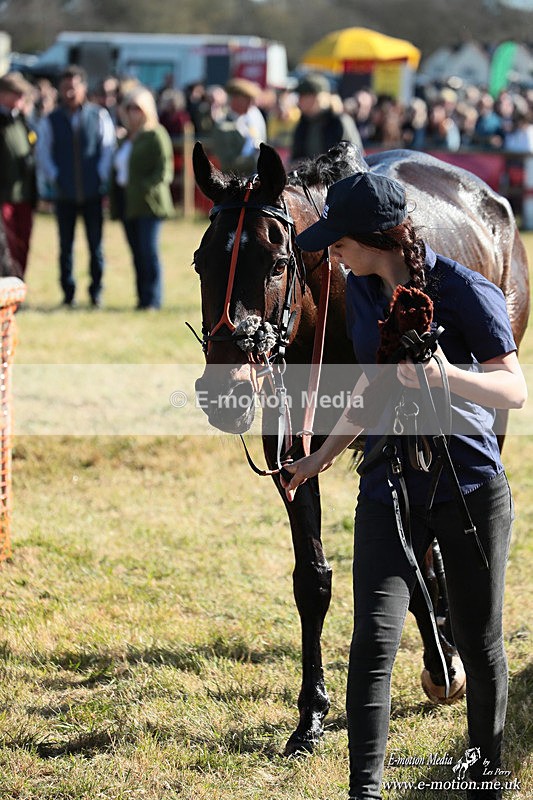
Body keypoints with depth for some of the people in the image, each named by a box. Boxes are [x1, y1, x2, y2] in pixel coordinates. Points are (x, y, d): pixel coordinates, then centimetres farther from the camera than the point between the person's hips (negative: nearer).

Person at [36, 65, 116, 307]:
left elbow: (108, 148, 4)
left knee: (96, 244, 2)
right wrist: (54, 178, -5)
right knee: (65, 245, 4)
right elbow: (43, 153, 5)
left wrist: (102, 176, -5)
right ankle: (68, 293, 12)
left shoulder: (99, 116, 4)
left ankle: (96, 292, 10)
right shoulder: (50, 121, 6)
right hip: (64, 194, 1)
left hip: (93, 192, -1)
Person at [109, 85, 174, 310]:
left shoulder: (156, 135, -4)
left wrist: (145, 188, -22)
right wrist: (114, 202, 10)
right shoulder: (126, 138, 20)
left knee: (149, 252, -9)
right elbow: (117, 168, 22)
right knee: (137, 254, 8)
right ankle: (142, 298, 11)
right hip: (127, 204, 8)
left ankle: (152, 299, -7)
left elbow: (164, 170, -11)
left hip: (148, 204, -8)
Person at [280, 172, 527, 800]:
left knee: (480, 646, 9)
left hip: (472, 489, -4)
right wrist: (324, 455, 20)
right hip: (389, 489, 4)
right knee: (373, 643, -10)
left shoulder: (466, 293, -14)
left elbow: (515, 390, -15)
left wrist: (447, 376, -33)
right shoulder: (362, 290, 4)